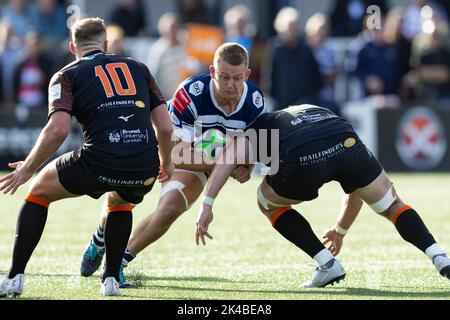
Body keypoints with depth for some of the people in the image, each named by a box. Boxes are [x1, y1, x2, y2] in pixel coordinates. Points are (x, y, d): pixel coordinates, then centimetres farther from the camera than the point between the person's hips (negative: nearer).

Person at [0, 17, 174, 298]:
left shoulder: (67, 76, 10)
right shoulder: (138, 68, 21)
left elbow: (58, 129, -6)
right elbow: (165, 127, 15)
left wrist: (27, 169, 5)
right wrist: (166, 163, 33)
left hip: (99, 163, -3)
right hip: (144, 170, 3)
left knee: (39, 192, 23)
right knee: (120, 203, 39)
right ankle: (111, 280, 26)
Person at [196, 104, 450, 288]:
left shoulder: (262, 125, 37)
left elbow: (229, 156, 13)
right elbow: (357, 190, 49)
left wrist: (208, 205, 9)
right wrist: (341, 231, 61)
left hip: (302, 163, -3)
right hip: (346, 146, 3)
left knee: (269, 204, 29)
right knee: (393, 207, 25)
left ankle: (327, 264, 21)